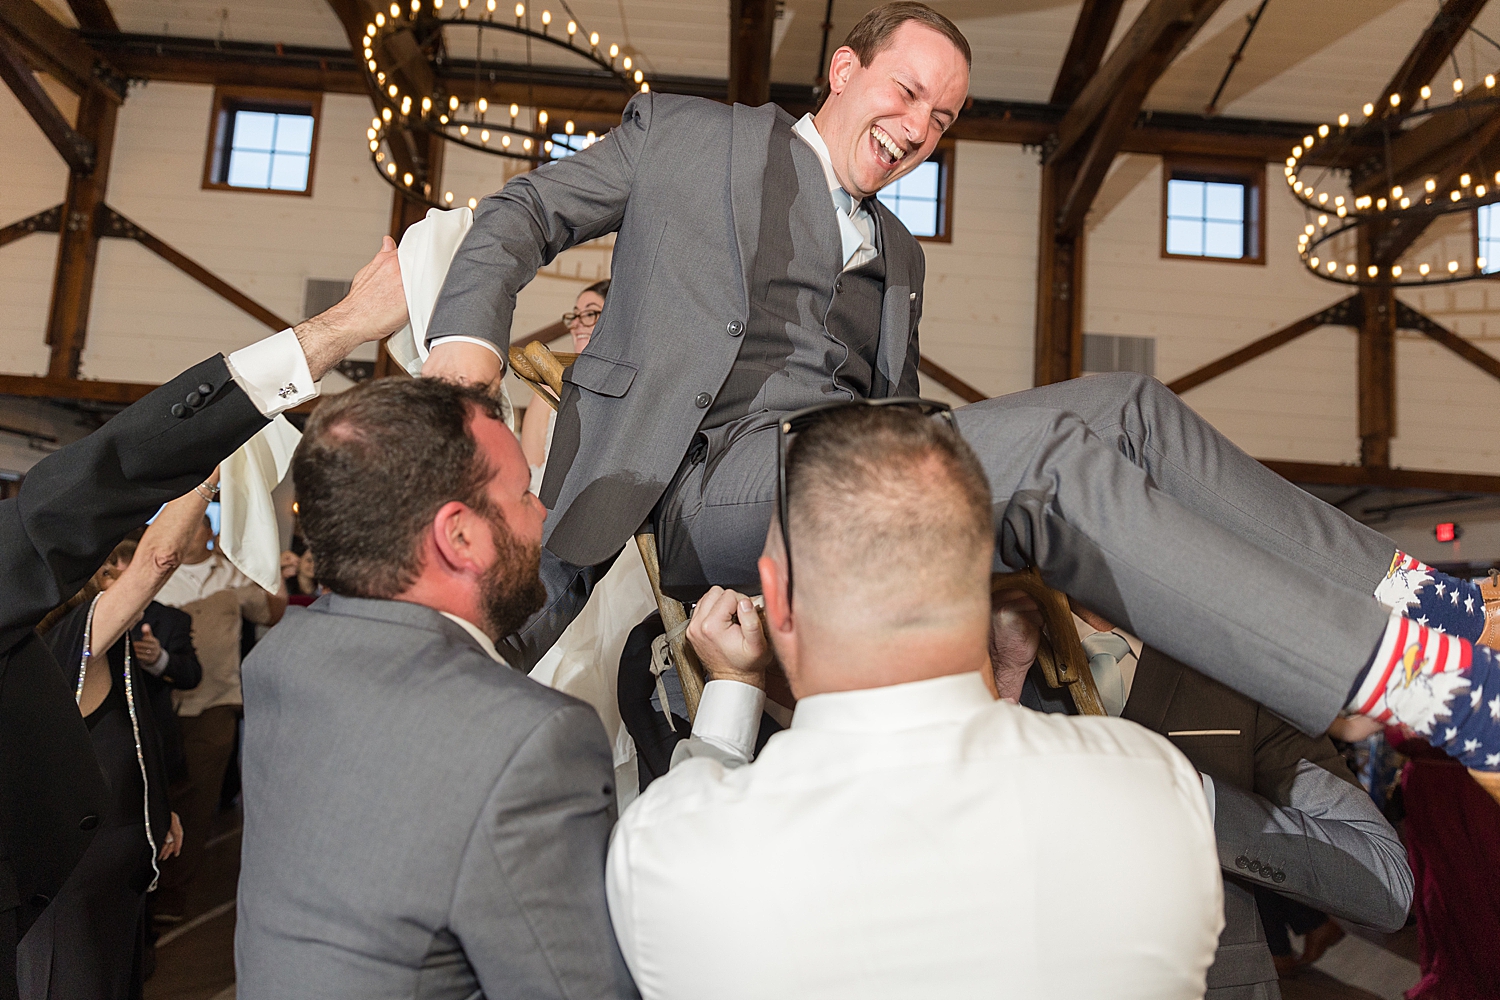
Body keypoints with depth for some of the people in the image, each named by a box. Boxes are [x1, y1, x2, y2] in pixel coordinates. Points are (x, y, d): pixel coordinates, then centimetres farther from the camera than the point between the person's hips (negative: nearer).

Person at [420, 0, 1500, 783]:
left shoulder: (898, 252, 28)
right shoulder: (686, 133, 16)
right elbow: (522, 212, 14)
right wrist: (468, 339, -7)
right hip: (708, 474, -5)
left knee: (1125, 405, -14)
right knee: (1047, 448, -26)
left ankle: (1405, 592, -9)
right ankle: (1392, 666, -23)